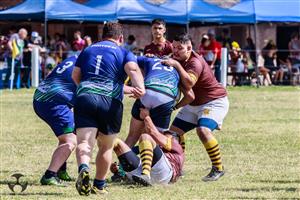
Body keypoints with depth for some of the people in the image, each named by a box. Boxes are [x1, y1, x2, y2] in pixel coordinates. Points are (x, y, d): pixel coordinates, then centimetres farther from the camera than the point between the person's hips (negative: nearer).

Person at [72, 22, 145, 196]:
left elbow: (75, 75, 20)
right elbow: (133, 69, -8)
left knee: (84, 142, -13)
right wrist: (140, 87, -26)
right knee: (106, 147, 17)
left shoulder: (88, 50, 24)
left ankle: (84, 169, -42)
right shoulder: (124, 53, 13)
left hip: (84, 97, 1)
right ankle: (99, 186, 21)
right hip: (110, 102, -1)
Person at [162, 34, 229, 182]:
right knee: (174, 131, 2)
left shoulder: (195, 63, -27)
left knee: (203, 130, -31)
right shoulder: (178, 60, 2)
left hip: (214, 102, -10)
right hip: (194, 104, 10)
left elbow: (189, 83, -44)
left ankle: (218, 168, -20)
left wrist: (177, 65, -41)